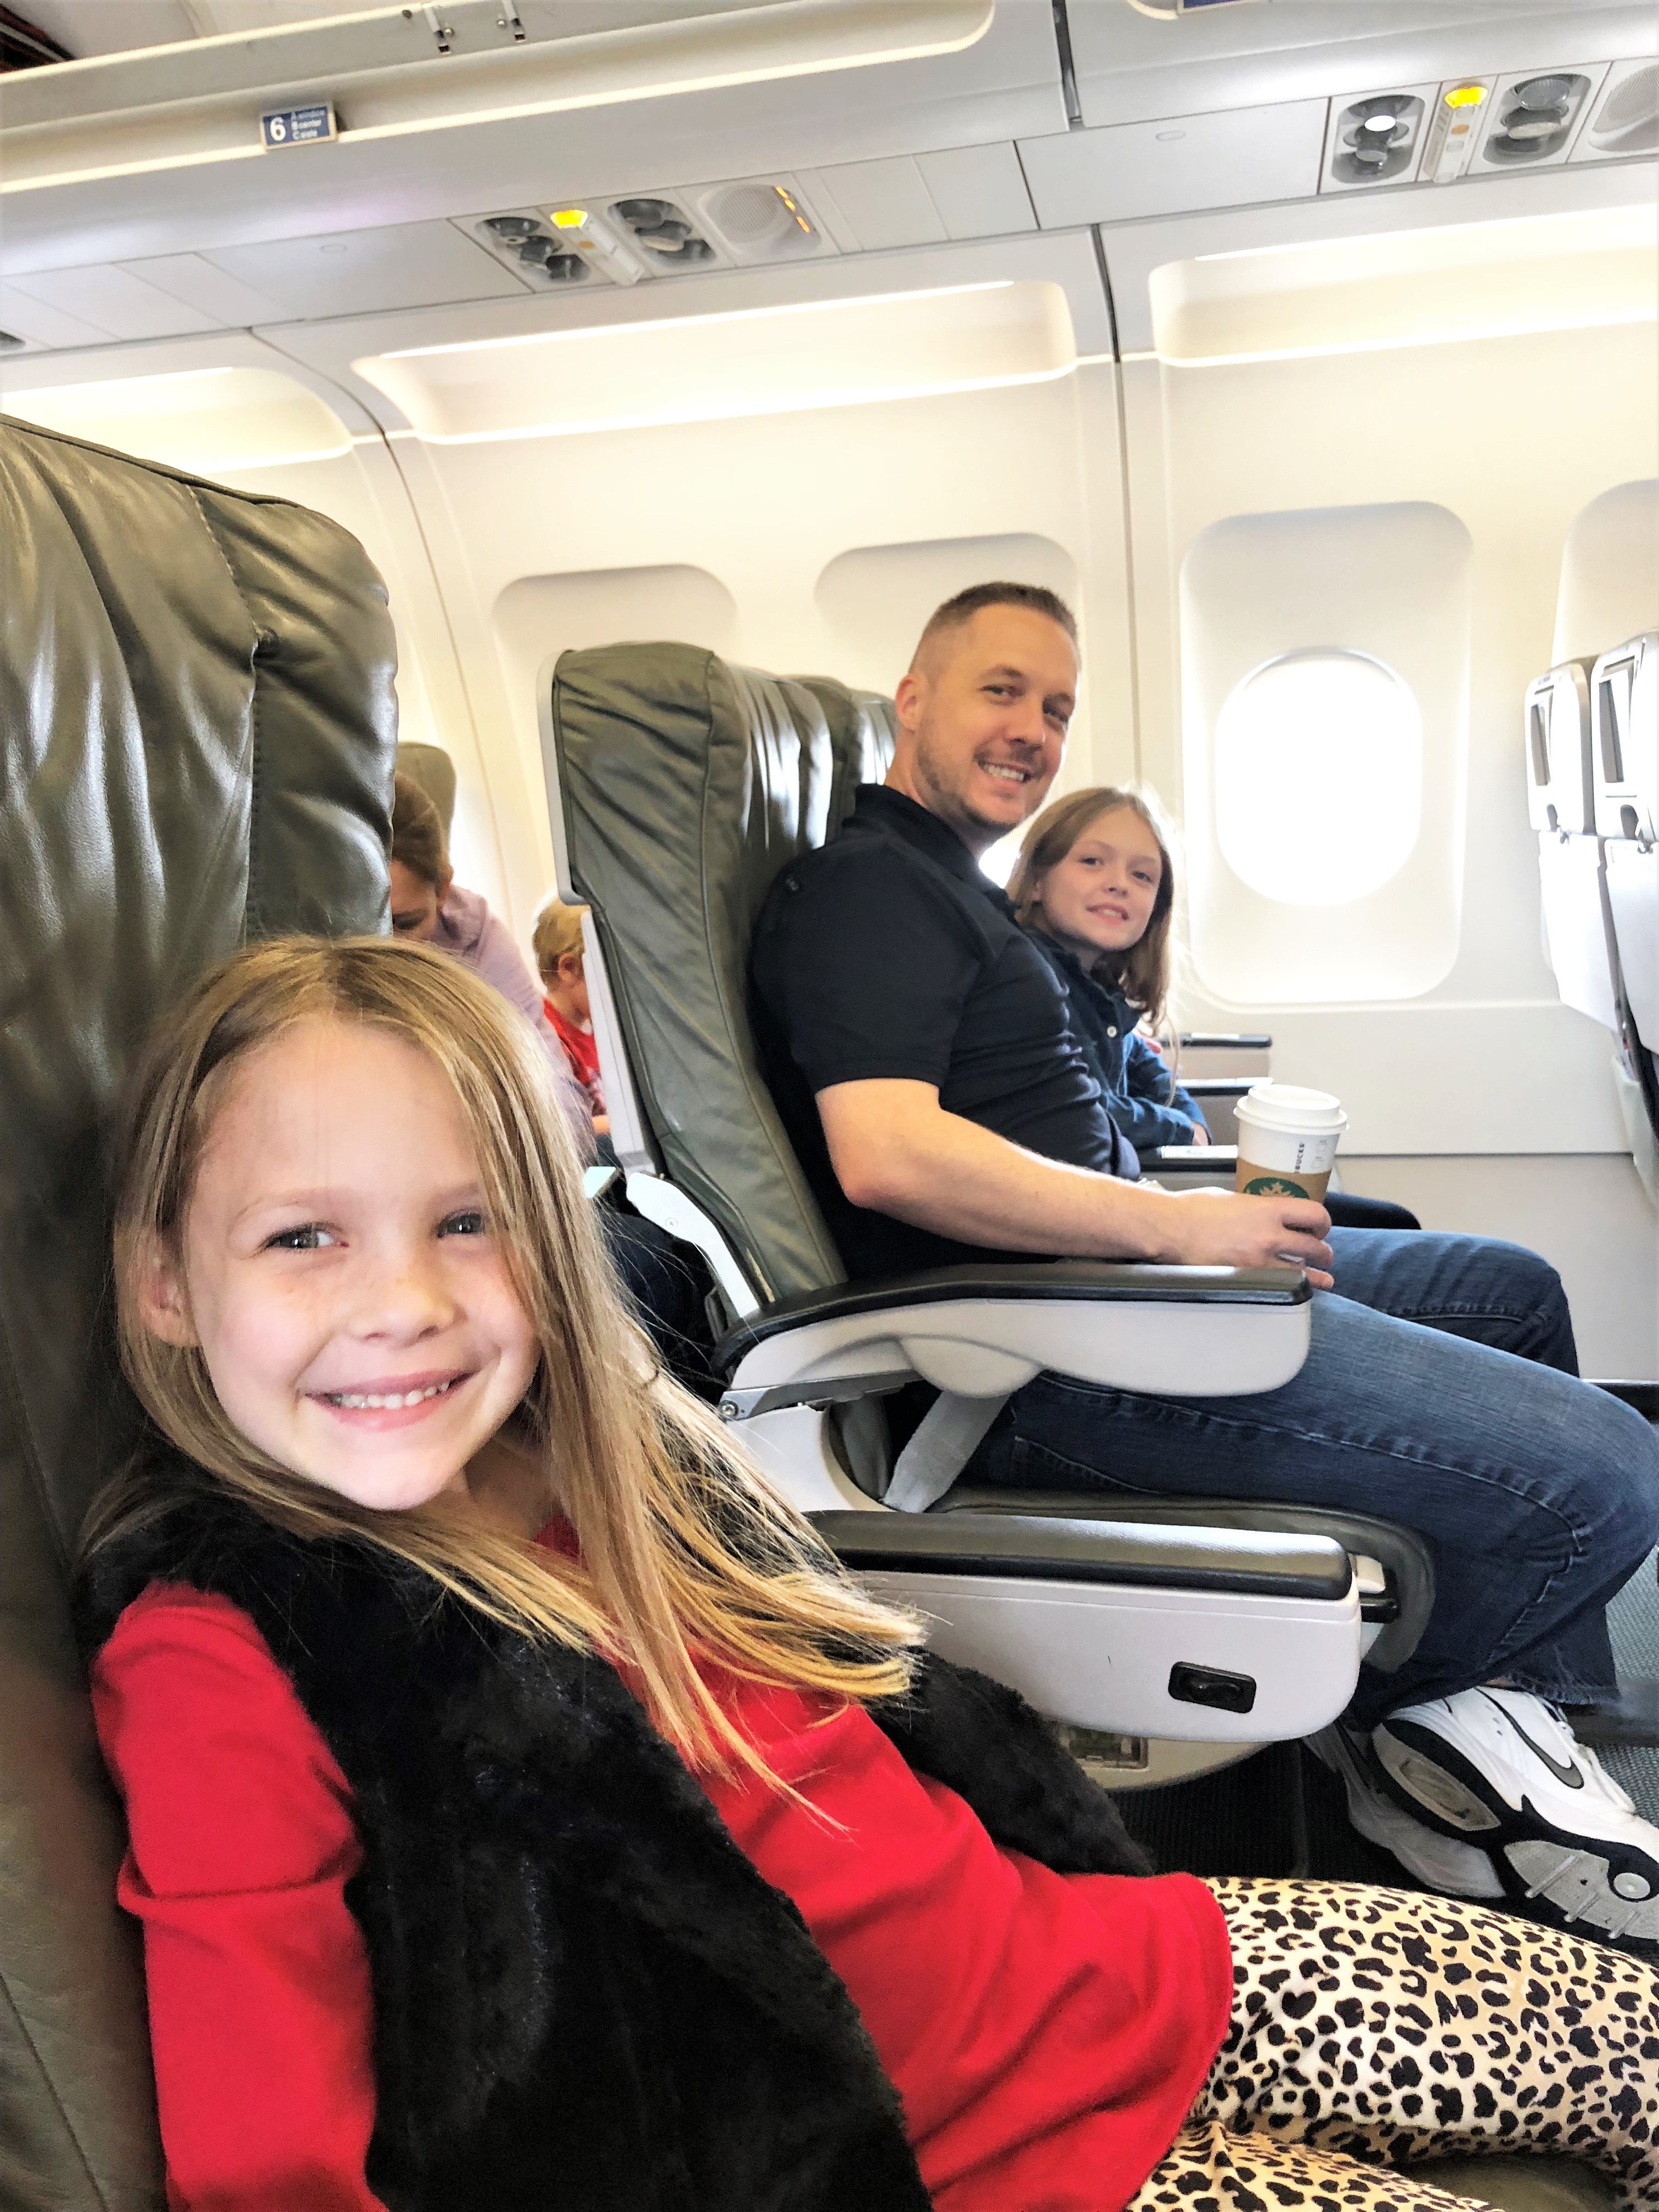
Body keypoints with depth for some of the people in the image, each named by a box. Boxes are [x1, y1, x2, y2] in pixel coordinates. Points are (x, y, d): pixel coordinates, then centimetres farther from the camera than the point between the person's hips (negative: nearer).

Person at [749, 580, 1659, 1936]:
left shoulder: (953, 893, 22)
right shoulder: (865, 887, -10)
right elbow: (883, 1151, -26)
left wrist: (1204, 1208, 12)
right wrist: (1174, 1225, -19)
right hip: (1047, 1363, -12)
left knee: (1514, 1291, 23)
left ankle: (1510, 1732, 18)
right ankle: (1402, 1725, 13)